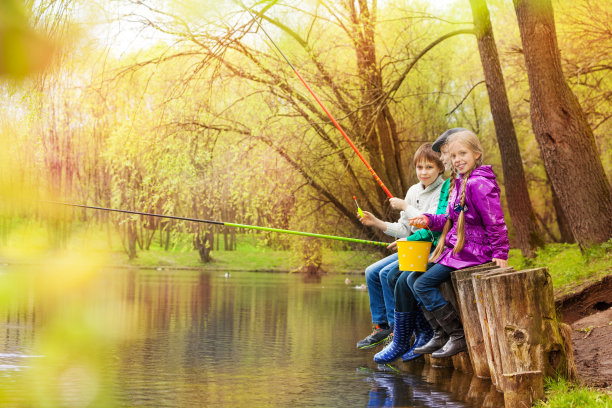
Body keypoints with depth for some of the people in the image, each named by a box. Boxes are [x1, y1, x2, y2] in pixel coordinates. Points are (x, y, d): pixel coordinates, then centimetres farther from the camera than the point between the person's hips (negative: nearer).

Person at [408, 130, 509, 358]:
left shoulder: (479, 184, -17)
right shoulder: (460, 183, 14)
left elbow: (495, 222, -18)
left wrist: (500, 253, -18)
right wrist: (429, 221, 4)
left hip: (473, 250, -10)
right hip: (456, 248, 10)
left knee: (423, 285, -15)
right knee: (413, 279, 8)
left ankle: (459, 336, -7)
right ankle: (440, 335, 11)